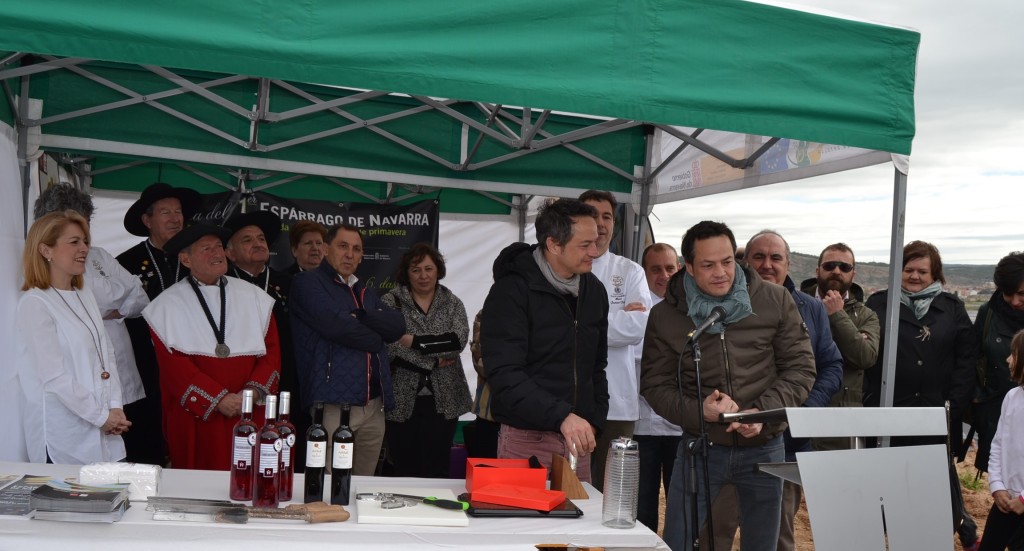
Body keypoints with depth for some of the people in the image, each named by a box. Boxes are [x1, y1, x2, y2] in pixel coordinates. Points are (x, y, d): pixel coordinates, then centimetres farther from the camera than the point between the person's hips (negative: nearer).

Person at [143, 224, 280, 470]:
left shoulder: (254, 297, 10)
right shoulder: (167, 305, 2)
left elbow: (272, 351, 6)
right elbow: (173, 364, -6)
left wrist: (253, 392, -10)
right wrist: (218, 399, -13)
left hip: (249, 416, 2)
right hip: (194, 418, -2)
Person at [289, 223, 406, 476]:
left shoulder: (367, 293, 25)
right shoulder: (308, 283, 3)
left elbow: (398, 325, 8)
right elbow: (335, 324, -14)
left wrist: (360, 315, -9)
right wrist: (375, 340, 1)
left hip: (374, 407, 7)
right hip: (333, 405, -6)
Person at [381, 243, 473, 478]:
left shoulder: (453, 304, 9)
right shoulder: (390, 301, 2)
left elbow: (459, 339, -9)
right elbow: (389, 346, -12)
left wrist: (415, 341, -15)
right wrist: (434, 363, -11)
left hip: (443, 403, 2)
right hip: (402, 402, -1)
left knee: (437, 471, 1)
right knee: (404, 472, 3)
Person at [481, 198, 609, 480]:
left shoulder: (594, 291, 10)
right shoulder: (512, 291, -12)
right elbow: (504, 374, -21)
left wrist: (595, 420, 8)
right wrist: (561, 416, -29)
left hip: (577, 441, 6)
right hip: (526, 441, -6)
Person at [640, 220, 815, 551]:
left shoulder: (775, 302, -5)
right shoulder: (665, 315, -5)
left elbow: (800, 367, -2)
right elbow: (655, 384, -2)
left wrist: (764, 412, -18)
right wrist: (698, 412, -21)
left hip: (764, 448, 1)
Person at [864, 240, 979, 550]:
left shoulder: (952, 307, 7)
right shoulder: (879, 304, 2)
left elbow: (966, 358, 3)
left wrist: (956, 403, -7)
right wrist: (871, 403, -12)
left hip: (937, 415, 1)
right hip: (889, 413, -1)